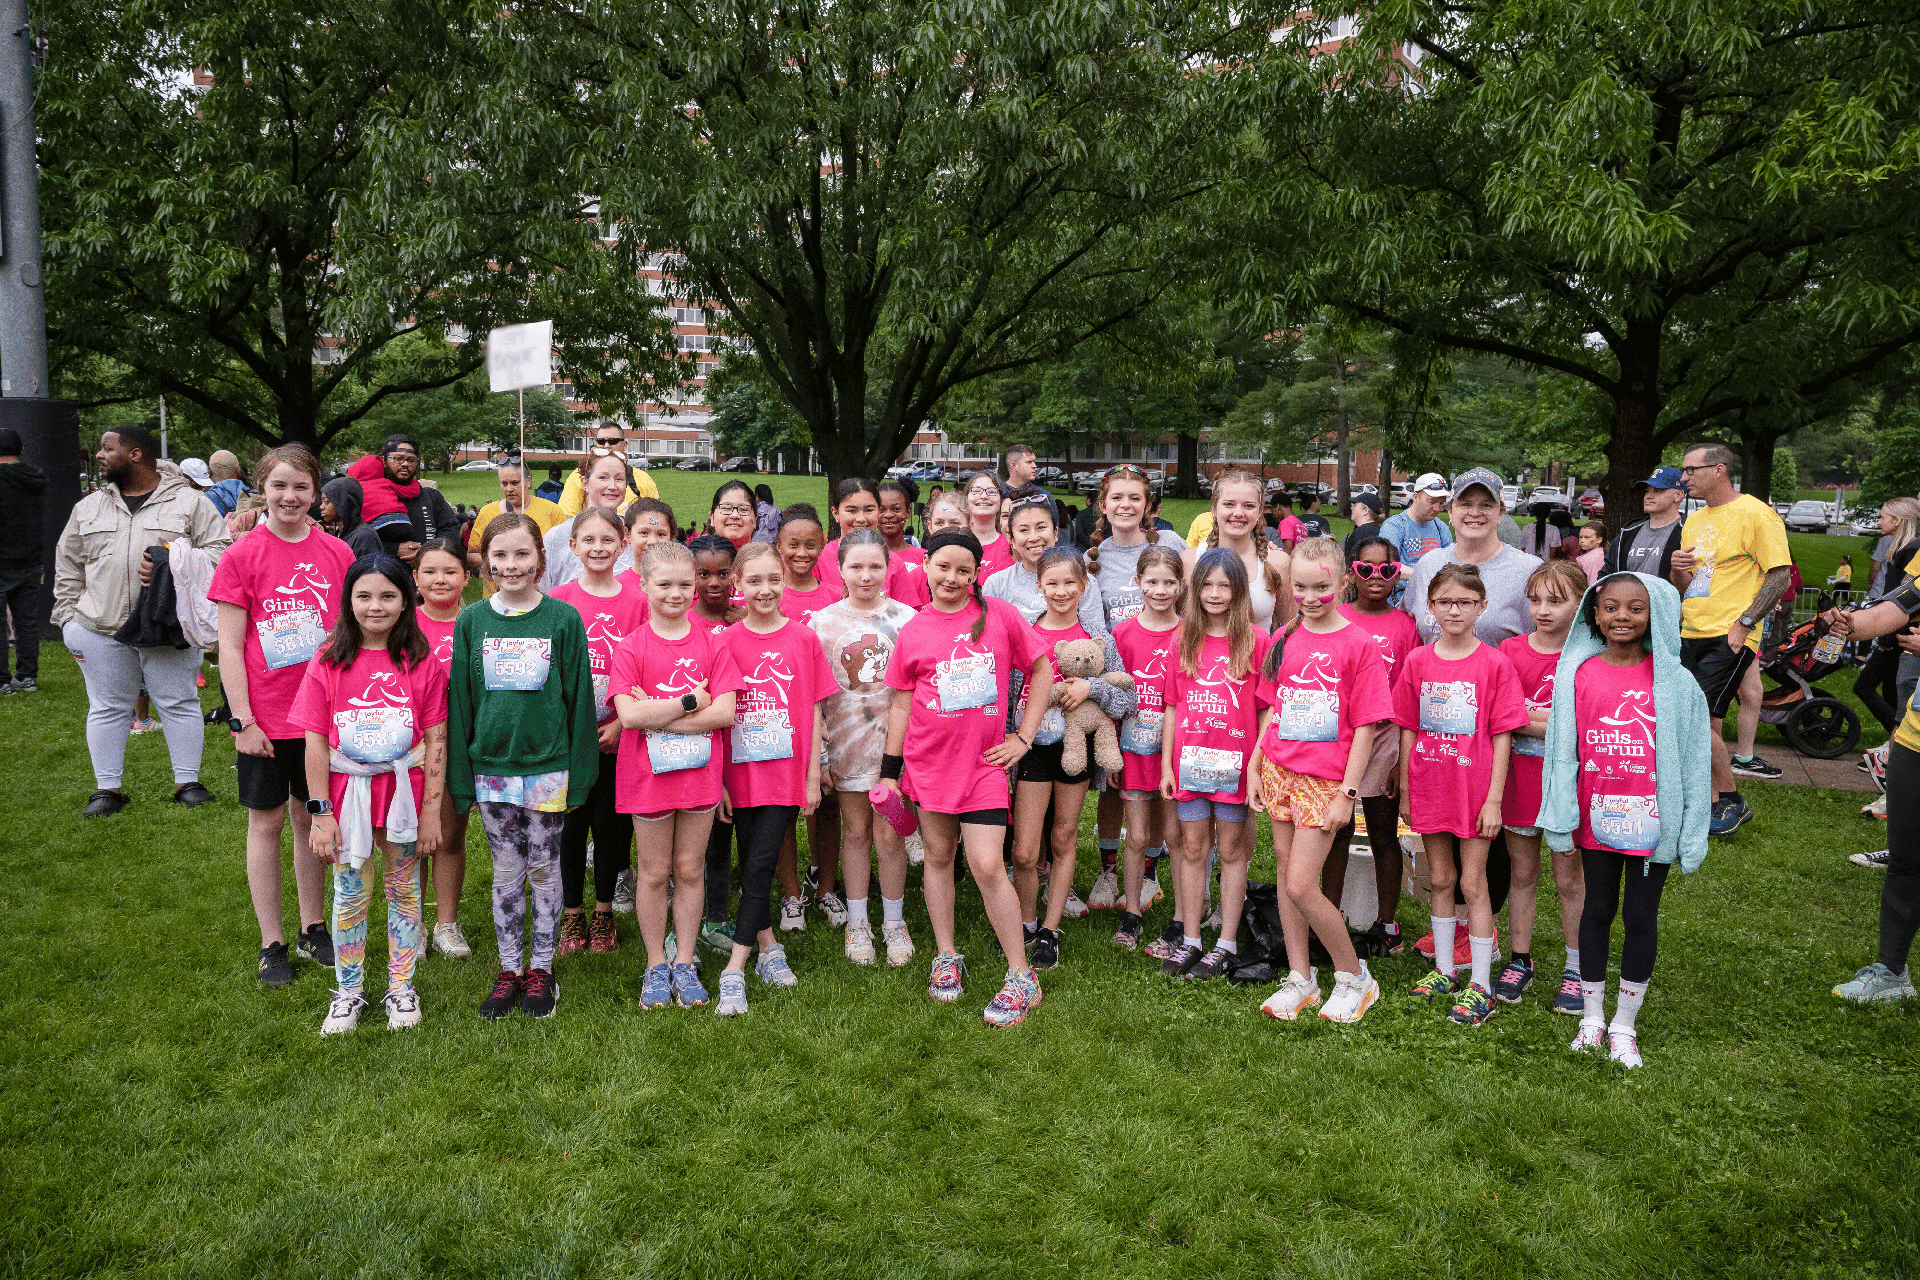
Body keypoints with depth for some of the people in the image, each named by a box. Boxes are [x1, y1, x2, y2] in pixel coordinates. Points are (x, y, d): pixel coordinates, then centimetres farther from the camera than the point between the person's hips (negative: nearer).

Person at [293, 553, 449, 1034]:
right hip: (348, 792, 0)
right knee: (350, 894, 10)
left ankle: (401, 987, 27)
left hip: (405, 790, 0)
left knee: (404, 890, 12)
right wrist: (321, 814, -6)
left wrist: (431, 811, -6)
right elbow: (315, 741, -3)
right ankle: (348, 992, 27)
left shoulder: (423, 663, -4)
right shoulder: (328, 661, -3)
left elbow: (436, 741, -4)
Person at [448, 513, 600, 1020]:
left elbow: (578, 698, -3)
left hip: (548, 768, -2)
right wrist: (461, 780, 3)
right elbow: (460, 702, 5)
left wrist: (578, 775, -5)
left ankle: (541, 970, 21)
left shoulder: (563, 619, -4)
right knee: (506, 874, 11)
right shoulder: (471, 621, 2)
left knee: (544, 872, 8)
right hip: (491, 768, 2)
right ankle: (509, 970, 23)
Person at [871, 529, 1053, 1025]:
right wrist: (889, 771, 6)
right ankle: (946, 957, 29)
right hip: (930, 761, 2)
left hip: (984, 761, -2)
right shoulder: (914, 631, 1)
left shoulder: (999, 615, -3)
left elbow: (1042, 671, 4)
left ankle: (1021, 976, 6)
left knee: (988, 866, -7)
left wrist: (1024, 738, -1)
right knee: (939, 856, 12)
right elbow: (901, 704, 6)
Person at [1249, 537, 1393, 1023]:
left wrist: (1347, 793, -12)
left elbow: (1365, 726, -9)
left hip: (1324, 779, -5)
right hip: (1279, 770, 5)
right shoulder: (1283, 640, 7)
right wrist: (1255, 766, 8)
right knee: (1284, 870, 10)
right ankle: (1299, 979, 23)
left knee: (1301, 886, -8)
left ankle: (1354, 976, 13)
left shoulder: (1359, 645, -8)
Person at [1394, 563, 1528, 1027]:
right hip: (1430, 788, 4)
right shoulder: (1418, 661, 2)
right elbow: (1408, 730, 6)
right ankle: (1444, 970, 27)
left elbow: (1502, 736, -8)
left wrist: (1494, 799, -11)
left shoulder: (1494, 663, -8)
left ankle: (1481, 986, 10)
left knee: (1473, 883, 1)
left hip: (1474, 788, -3)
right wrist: (1404, 790, 6)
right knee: (1440, 880, 14)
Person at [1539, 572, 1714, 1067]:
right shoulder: (1576, 672, -2)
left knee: (1642, 916, 8)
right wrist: (1563, 816, -2)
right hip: (1597, 816, 1)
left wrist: (1690, 830, -4)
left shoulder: (1674, 681, -4)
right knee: (1598, 909, 13)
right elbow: (1564, 746, 1)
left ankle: (1624, 1024, 23)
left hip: (1651, 818, -1)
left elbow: (1693, 753, -1)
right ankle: (1592, 1016, 27)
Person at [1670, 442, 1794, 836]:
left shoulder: (1756, 514, -7)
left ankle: (1732, 801, 7)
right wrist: (1678, 569, -1)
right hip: (1690, 634, 7)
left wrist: (1743, 624, -17)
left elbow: (1781, 577, -11)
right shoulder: (1694, 521, 16)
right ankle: (1711, 802, 17)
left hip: (1728, 638, -7)